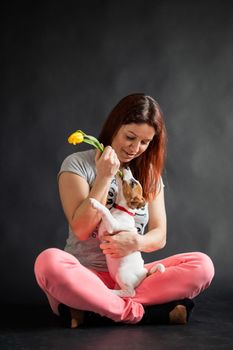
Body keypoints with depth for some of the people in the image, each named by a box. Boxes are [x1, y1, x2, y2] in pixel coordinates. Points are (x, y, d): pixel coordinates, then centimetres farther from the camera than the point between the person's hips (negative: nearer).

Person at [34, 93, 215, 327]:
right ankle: (141, 314, -31)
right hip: (85, 277, -4)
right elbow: (81, 229, -9)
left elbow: (159, 236, 6)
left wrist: (137, 242, -17)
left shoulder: (150, 175, 12)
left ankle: (94, 310, -29)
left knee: (202, 265, -20)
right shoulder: (78, 164, 0)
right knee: (49, 262, -37)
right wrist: (104, 177, -14)